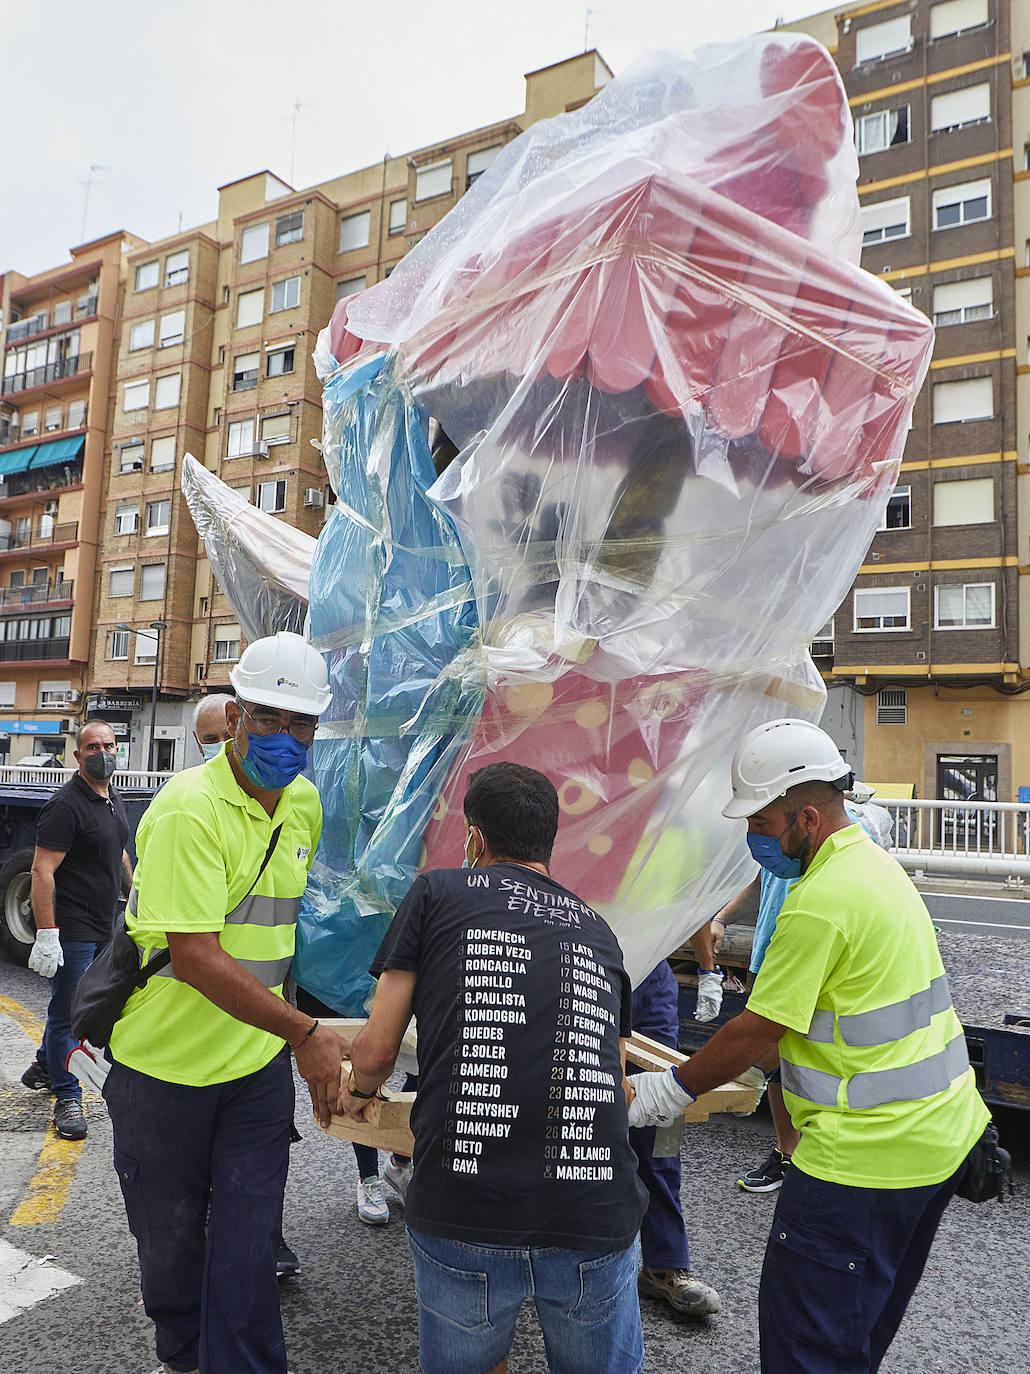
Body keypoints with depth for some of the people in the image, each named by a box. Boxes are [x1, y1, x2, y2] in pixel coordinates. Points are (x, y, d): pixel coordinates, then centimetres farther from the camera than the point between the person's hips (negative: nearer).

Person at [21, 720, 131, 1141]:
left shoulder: (113, 799, 9)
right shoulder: (66, 804, -18)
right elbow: (42, 871, -22)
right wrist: (46, 934, -26)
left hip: (105, 927, 9)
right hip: (72, 928, -9)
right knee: (67, 1009, 2)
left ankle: (43, 1066, 41)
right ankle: (67, 1096, 14)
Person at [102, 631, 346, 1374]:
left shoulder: (304, 803, -1)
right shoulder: (189, 807, -24)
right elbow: (194, 957, -30)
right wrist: (305, 1034, -30)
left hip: (259, 1062, 4)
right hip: (164, 1062, -4)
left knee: (248, 1238, 8)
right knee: (169, 1234, 18)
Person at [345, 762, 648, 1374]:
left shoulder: (437, 892, 5)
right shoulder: (598, 929, 16)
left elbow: (377, 1052, 4)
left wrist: (358, 1094, 26)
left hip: (463, 1216, -2)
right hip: (599, 1220, 3)